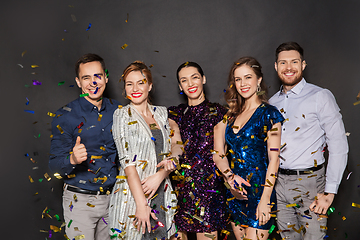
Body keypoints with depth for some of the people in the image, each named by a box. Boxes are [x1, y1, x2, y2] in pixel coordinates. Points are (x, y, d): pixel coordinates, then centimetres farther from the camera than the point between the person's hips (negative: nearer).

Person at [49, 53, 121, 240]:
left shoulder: (117, 110, 2)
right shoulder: (65, 116, -9)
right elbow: (55, 164, -10)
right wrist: (72, 159, -32)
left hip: (112, 197, 4)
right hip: (80, 200, -3)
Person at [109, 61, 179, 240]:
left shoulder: (161, 113, 8)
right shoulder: (122, 115, -5)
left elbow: (171, 154, 8)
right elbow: (128, 163, -13)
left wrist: (159, 176, -12)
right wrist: (141, 204, -19)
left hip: (162, 195, 4)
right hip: (132, 196, -4)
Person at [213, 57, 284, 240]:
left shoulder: (269, 114, -6)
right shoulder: (231, 115, 10)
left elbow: (273, 159, -9)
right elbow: (218, 152, 5)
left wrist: (265, 200, -14)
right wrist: (230, 176, -13)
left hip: (258, 190, -5)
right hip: (235, 192, 5)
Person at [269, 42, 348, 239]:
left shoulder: (321, 97, -6)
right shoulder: (272, 102, 10)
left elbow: (338, 146, -10)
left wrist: (330, 192, -15)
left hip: (309, 182, -4)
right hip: (278, 182, 5)